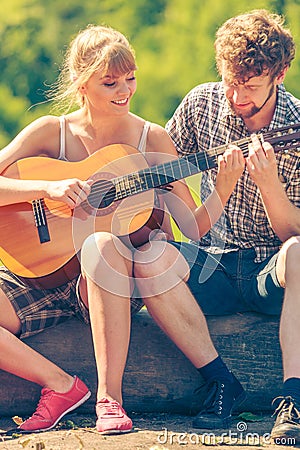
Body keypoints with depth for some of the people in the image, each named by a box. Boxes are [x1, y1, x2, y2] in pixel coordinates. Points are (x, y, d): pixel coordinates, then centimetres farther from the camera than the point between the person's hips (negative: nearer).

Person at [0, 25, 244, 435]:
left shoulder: (152, 140, 3)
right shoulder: (51, 132, 3)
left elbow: (192, 227, 1)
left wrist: (223, 190, -17)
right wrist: (49, 188, -21)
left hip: (116, 281, -1)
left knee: (102, 244, -39)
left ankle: (109, 396, -32)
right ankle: (60, 385, -14)